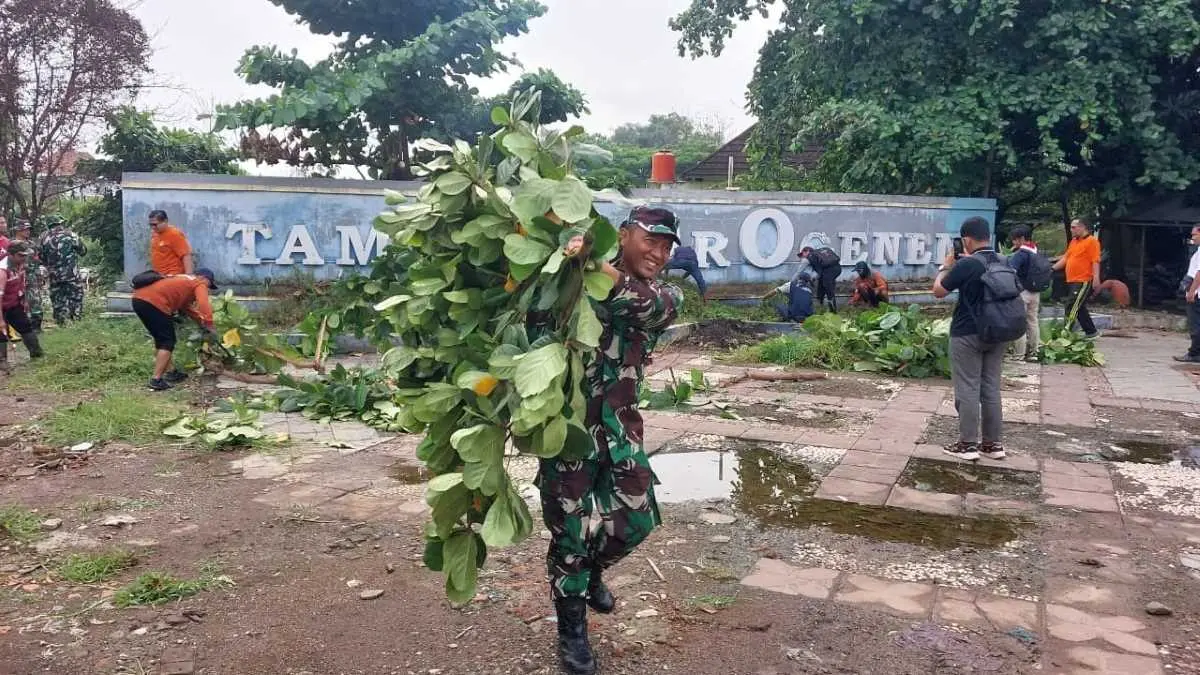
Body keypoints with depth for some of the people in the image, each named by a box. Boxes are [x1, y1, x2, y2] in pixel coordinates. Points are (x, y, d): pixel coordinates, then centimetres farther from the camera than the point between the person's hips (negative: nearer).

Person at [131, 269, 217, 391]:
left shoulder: (183, 280, 33)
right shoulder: (199, 283, 7)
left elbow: (187, 308, 38)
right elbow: (204, 304, -13)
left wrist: (201, 321, 29)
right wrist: (209, 325, -17)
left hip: (138, 298, 9)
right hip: (154, 303, -9)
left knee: (160, 339, 22)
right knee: (168, 341, 2)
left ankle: (171, 372, 30)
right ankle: (156, 380, -1)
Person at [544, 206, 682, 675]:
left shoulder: (666, 297, 3)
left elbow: (646, 304, -21)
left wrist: (599, 268, -38)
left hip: (620, 425, 4)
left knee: (636, 519, 9)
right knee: (570, 532, 3)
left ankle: (592, 569, 42)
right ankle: (572, 631, 23)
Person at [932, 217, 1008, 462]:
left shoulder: (967, 264, -17)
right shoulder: (1004, 263, 4)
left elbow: (938, 291, -9)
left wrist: (945, 267, 5)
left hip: (967, 335, -7)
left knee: (967, 390, 0)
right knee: (991, 388, 12)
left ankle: (968, 445, 5)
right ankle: (993, 444, 17)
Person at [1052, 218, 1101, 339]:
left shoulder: (1091, 241, -9)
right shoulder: (1073, 241, 17)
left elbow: (1095, 261, -16)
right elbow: (1065, 258, 19)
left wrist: (1096, 278, -24)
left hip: (1084, 282, -9)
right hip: (1072, 281, 9)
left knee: (1071, 307, -11)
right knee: (1080, 308, 14)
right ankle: (1091, 332, 24)